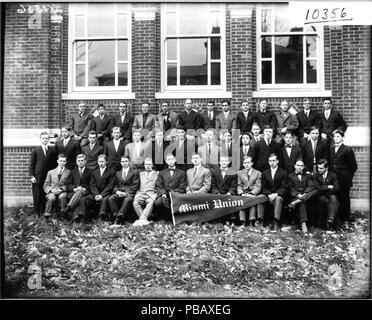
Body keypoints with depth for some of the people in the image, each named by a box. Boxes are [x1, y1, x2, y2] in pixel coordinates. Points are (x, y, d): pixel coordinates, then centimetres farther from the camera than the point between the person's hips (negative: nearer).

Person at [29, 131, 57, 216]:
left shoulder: (52, 150, 6)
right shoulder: (35, 150, 2)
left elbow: (54, 163, 10)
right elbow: (31, 164, 2)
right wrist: (31, 176, -5)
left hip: (48, 177, 2)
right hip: (37, 177, -2)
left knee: (45, 195, 3)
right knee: (37, 195, 2)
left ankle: (43, 211, 14)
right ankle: (36, 212, 13)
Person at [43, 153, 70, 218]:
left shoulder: (69, 172, 15)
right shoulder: (50, 172, 21)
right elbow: (46, 186, 16)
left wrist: (61, 189, -12)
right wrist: (51, 189, -6)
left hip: (63, 192, -1)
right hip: (52, 192, 1)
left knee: (62, 197, -38)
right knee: (51, 198, -35)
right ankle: (47, 216, -21)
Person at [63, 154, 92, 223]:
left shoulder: (90, 172, 20)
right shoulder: (72, 172, 26)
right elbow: (68, 184, 14)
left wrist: (85, 188, -12)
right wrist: (74, 188, -9)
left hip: (84, 192, -1)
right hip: (73, 192, 2)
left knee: (79, 193, -39)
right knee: (78, 199, -36)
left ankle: (67, 208, -52)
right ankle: (75, 218, -48)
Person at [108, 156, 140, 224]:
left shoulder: (135, 172, 12)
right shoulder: (117, 173, 25)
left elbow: (135, 185, 1)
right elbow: (115, 185, 17)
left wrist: (126, 193, -13)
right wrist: (117, 191, -7)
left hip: (129, 193, -3)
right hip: (118, 193, 4)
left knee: (128, 200, -38)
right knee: (111, 198, -29)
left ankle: (119, 218, -41)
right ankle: (115, 215, -31)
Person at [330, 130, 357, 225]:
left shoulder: (348, 150, -4)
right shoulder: (331, 149, 13)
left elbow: (353, 166, -2)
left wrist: (349, 177, -2)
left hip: (344, 180, -4)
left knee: (344, 199, 1)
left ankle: (345, 220, 10)